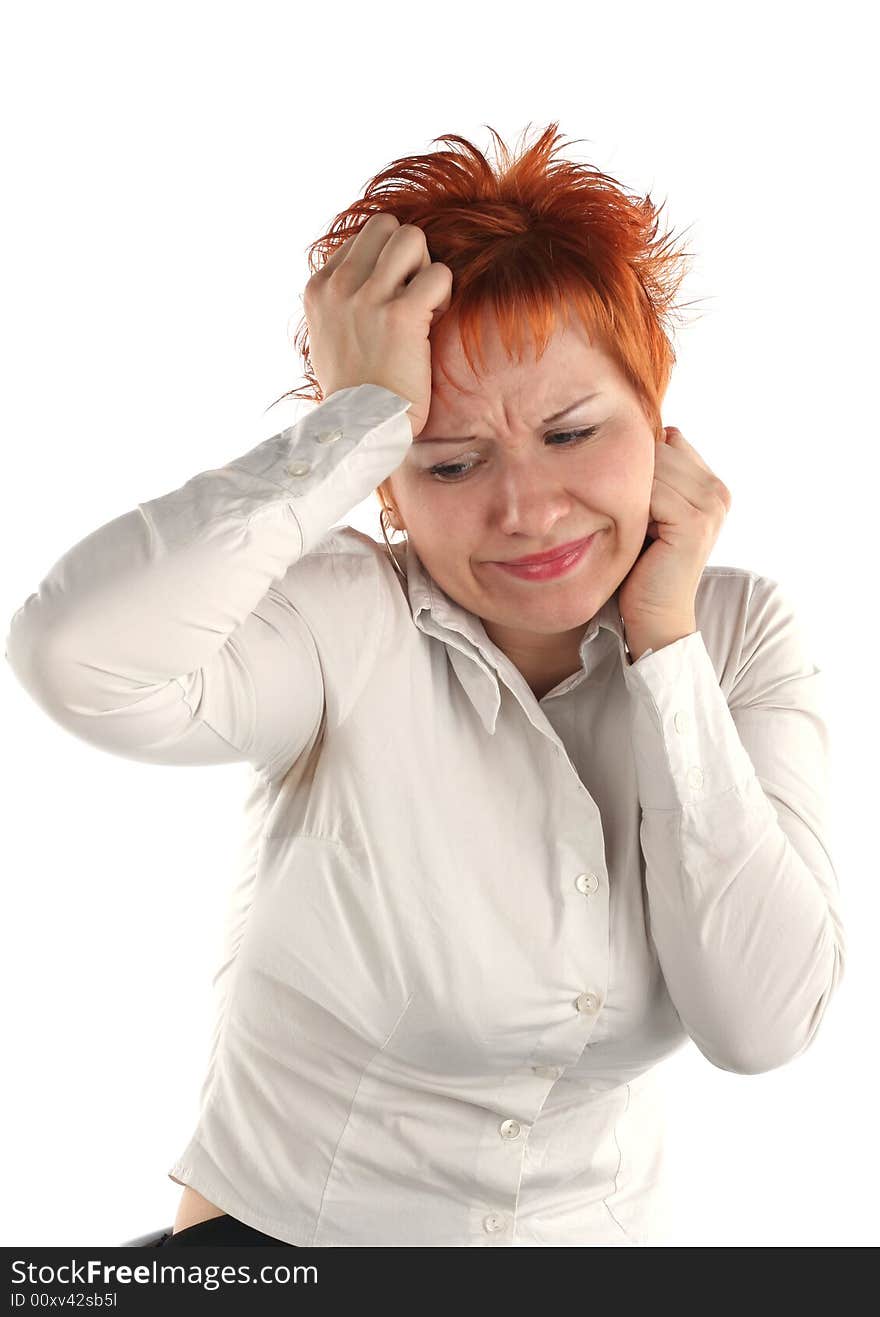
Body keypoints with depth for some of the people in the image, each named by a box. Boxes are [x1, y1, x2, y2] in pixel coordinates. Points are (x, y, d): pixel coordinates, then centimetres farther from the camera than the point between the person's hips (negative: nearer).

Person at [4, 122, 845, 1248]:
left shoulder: (738, 637, -4)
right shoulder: (348, 621, -14)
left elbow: (760, 1024, -13)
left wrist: (666, 640, -15)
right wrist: (363, 416, -24)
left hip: (597, 1230, 4)